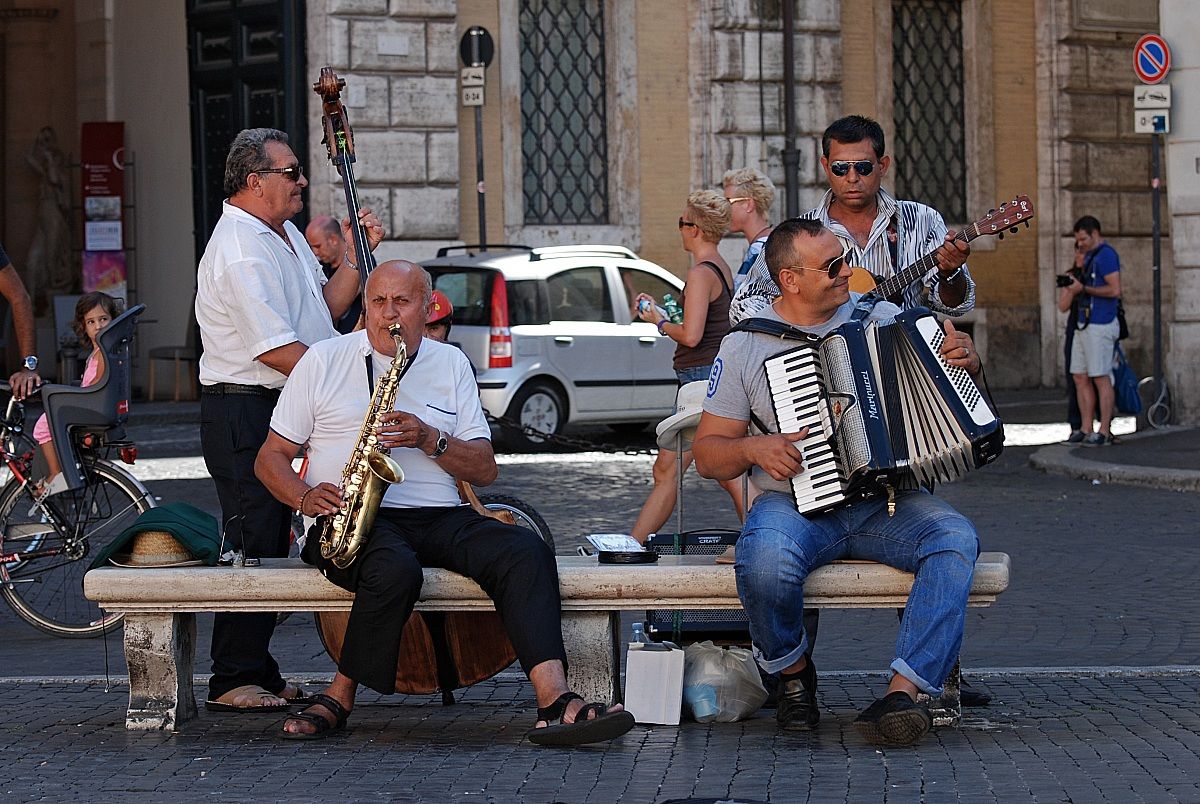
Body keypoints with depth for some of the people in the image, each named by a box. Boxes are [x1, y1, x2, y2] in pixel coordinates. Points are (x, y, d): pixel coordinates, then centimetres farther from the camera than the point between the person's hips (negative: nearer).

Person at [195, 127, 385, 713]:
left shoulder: (284, 235, 14)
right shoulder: (242, 253, -20)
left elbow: (324, 309, 16)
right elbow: (277, 351, -23)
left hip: (279, 410, 10)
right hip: (243, 414, -10)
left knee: (271, 544, 13)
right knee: (253, 547, -9)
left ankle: (257, 672, 20)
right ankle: (233, 682, -4)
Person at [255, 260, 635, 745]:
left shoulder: (451, 365, 16)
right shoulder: (324, 360, 9)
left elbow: (484, 470, 10)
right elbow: (271, 457, 10)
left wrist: (430, 440, -9)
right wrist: (305, 498, -12)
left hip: (438, 521, 3)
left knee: (525, 552, -25)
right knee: (396, 569, -38)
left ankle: (555, 704, -38)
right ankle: (339, 699, -20)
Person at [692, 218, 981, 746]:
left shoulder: (883, 319, 9)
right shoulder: (744, 346, 5)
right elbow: (708, 454, 8)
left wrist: (967, 361, -5)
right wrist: (752, 448, -14)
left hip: (883, 505, 2)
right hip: (794, 505, -2)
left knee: (955, 539, -30)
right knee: (766, 563, -36)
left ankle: (903, 692, -35)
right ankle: (792, 671, -4)